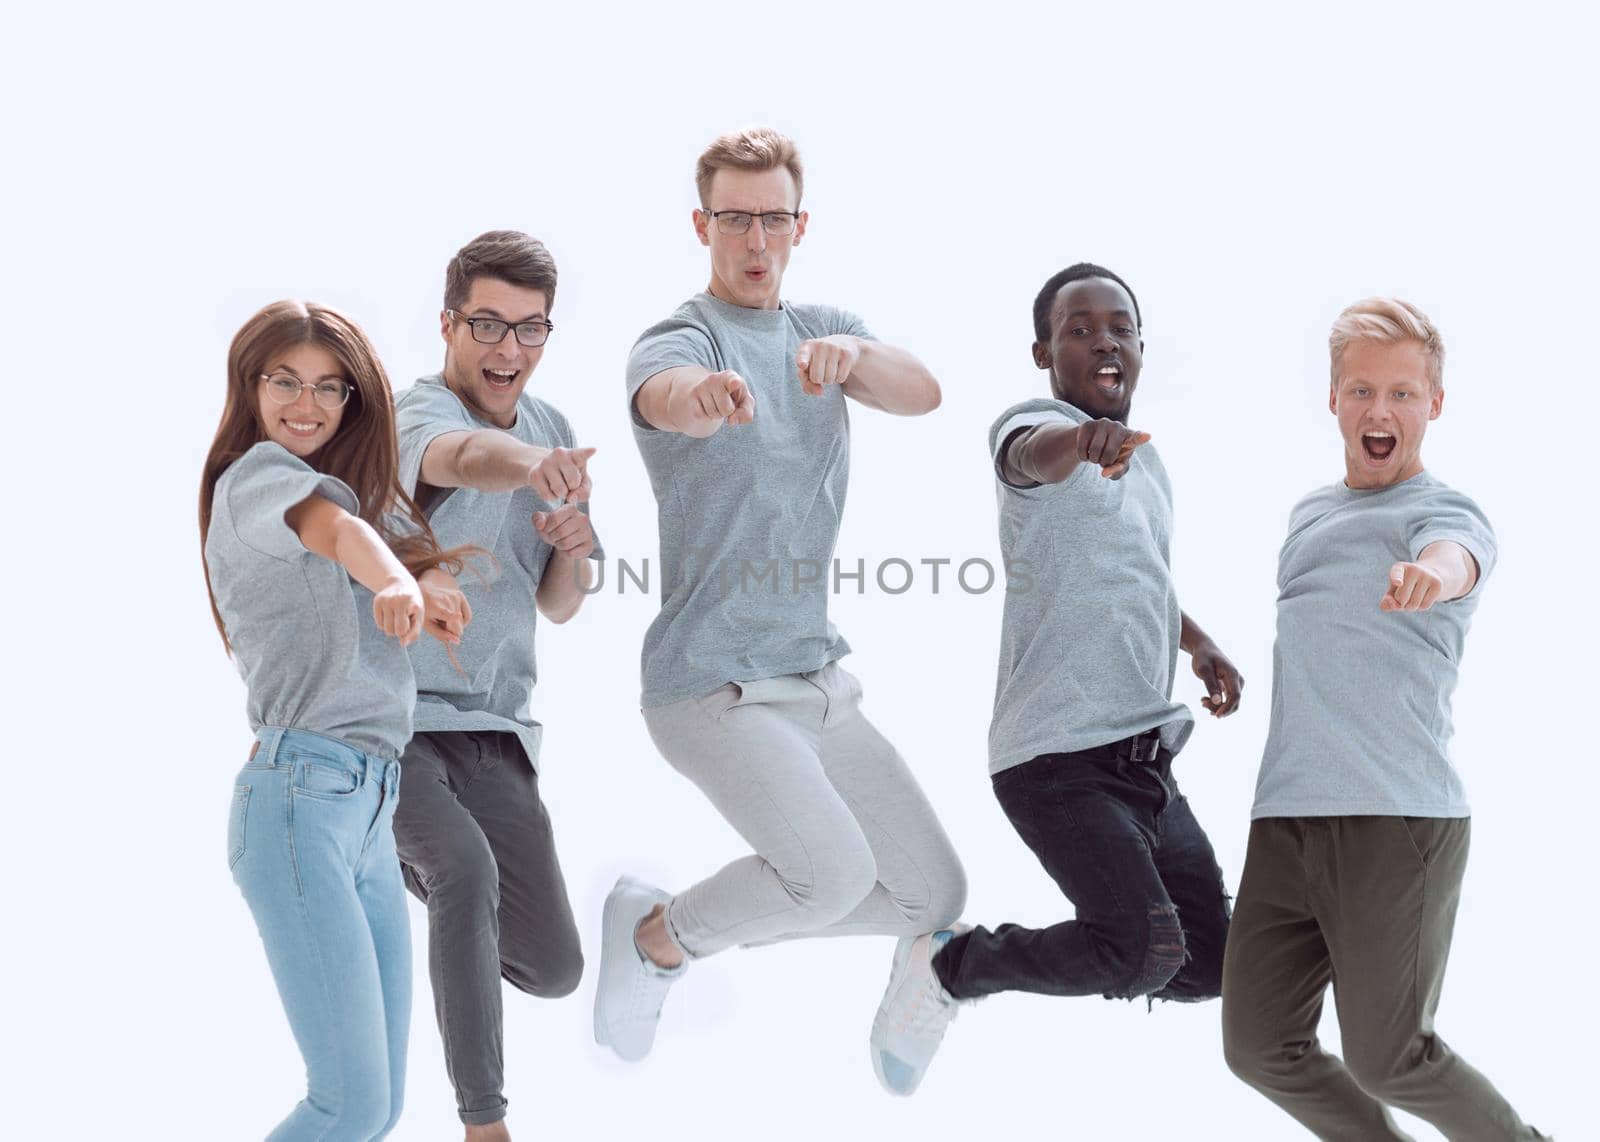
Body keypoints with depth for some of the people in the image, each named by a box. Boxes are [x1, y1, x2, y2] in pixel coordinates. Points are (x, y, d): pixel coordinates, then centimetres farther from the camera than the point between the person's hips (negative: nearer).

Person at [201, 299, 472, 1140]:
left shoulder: (365, 485, 23)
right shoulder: (255, 472, -4)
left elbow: (436, 572, 10)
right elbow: (329, 524, -26)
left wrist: (427, 589, -15)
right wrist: (394, 584, -47)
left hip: (371, 808, 9)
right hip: (300, 796, -9)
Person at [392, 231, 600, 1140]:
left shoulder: (554, 432, 7)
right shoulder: (421, 413, -16)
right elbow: (463, 456, -43)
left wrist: (572, 551, -12)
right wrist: (530, 467, -65)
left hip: (494, 728, 6)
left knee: (552, 970, 5)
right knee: (469, 867, -34)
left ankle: (409, 864, 37)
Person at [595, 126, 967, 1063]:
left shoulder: (823, 327, 11)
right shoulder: (680, 337, -9)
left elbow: (923, 393, -10)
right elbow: (664, 393, -35)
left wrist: (851, 354, -33)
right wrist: (704, 393, -61)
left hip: (816, 680, 7)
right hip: (716, 686, -7)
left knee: (934, 895, 9)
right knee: (836, 873, -26)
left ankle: (714, 923, 24)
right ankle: (656, 935, 0)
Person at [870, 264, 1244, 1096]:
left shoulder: (1144, 460, 16)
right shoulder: (1038, 428, -10)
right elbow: (1032, 454, -37)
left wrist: (1201, 644, 19)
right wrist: (1081, 437, -60)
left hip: (1145, 759, 8)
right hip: (1061, 755, -8)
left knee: (1211, 964, 7)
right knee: (1146, 950, -23)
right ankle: (952, 966, 0)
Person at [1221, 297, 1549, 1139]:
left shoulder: (1445, 513, -3)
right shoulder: (1309, 514, 19)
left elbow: (1455, 554, -30)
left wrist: (1431, 574, -52)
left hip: (1399, 820, -7)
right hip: (1286, 818, 7)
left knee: (1387, 1059, -7)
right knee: (1261, 1047, 2)